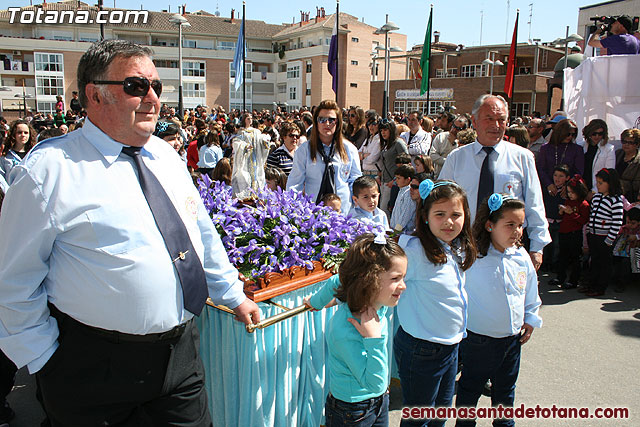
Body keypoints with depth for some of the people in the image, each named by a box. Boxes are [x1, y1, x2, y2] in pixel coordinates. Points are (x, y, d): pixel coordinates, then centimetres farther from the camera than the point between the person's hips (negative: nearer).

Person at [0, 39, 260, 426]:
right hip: (98, 367, -5)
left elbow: (202, 232, 13)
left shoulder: (166, 155, 5)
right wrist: (47, 362, -6)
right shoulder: (50, 170, -15)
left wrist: (233, 295, 16)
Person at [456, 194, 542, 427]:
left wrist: (531, 319, 16)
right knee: (470, 387, 13)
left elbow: (531, 292, 13)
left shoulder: (522, 257, -2)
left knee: (505, 387, 24)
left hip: (513, 337, 5)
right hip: (478, 339, -5)